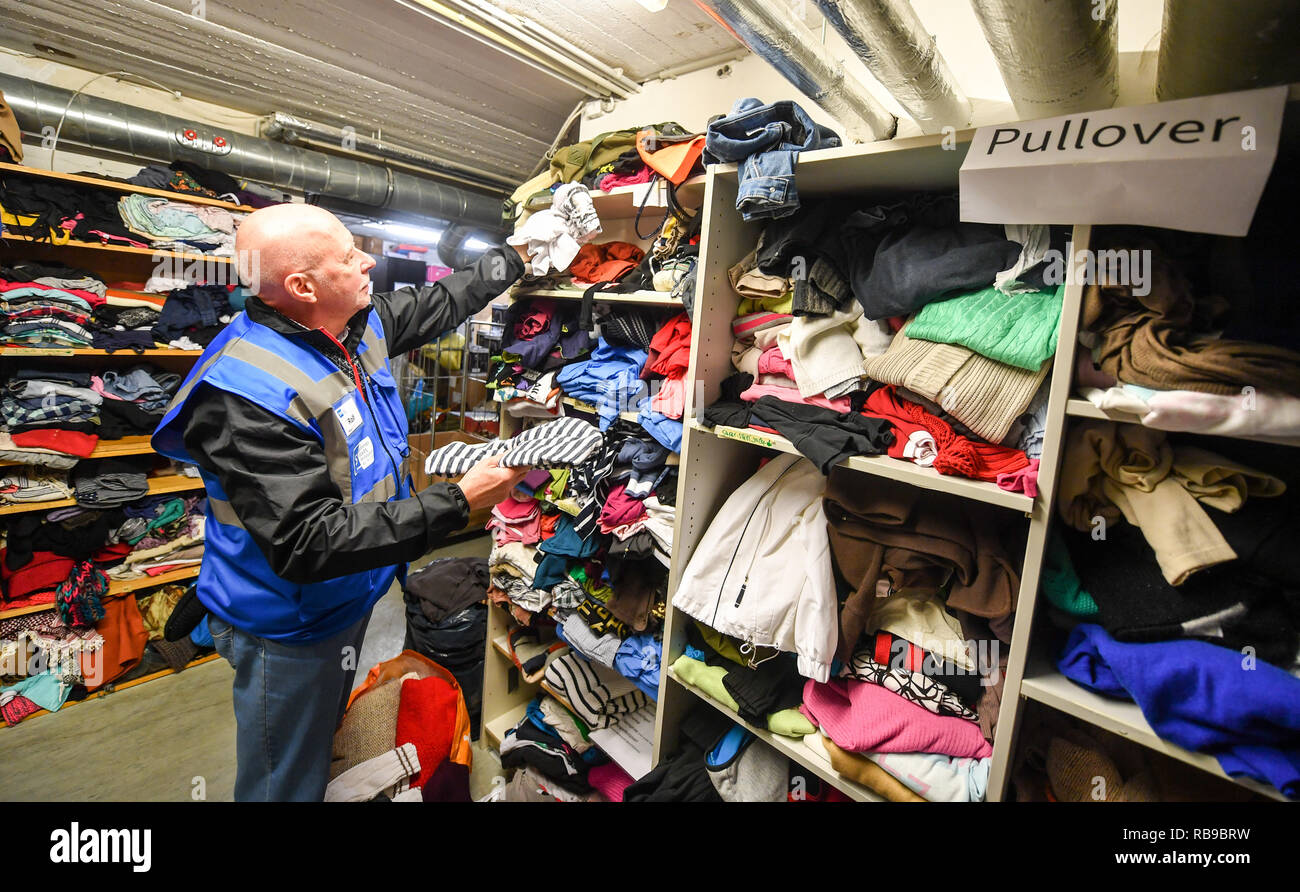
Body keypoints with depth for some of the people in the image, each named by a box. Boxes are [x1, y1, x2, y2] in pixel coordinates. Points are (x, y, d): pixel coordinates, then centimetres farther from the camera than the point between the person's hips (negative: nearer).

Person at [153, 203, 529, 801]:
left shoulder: (360, 323, -5)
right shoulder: (250, 395, -32)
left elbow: (437, 304, 13)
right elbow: (310, 543, -34)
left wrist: (517, 253, 17)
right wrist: (458, 502, -35)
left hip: (352, 593, 8)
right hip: (290, 628, -8)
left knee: (328, 740, 31)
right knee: (288, 783, 17)